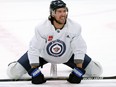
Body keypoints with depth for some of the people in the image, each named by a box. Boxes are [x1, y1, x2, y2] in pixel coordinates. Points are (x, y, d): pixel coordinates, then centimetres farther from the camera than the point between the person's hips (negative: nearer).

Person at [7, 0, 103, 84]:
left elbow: (79, 49, -21)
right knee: (13, 72, -13)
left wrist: (78, 70, -27)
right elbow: (34, 49, -27)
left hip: (68, 55, 2)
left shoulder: (75, 27, -27)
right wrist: (34, 71, -30)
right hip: (44, 55, -2)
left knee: (96, 71, -6)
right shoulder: (42, 28, -32)